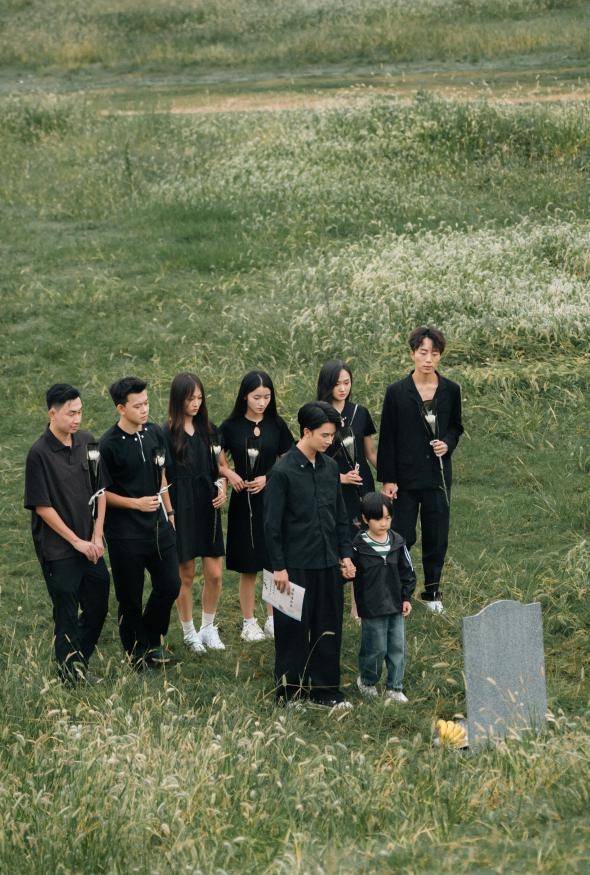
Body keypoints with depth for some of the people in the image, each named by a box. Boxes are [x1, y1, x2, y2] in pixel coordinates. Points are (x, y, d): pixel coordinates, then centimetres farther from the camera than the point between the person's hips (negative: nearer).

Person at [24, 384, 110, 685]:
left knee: (98, 606, 13)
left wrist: (97, 538, 0)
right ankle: (71, 674, 16)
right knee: (67, 615, 3)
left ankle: (80, 661, 31)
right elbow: (42, 506, -14)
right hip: (58, 551, -6)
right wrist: (76, 541, -11)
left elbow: (99, 492, 8)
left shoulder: (87, 442, 2)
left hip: (89, 545, 6)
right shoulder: (39, 453, -16)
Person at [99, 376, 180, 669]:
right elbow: (101, 492, -11)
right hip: (126, 533, -6)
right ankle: (138, 650, 23)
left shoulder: (154, 433, 2)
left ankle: (152, 639, 31)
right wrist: (136, 503, -21)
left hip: (158, 526, 6)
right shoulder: (109, 445, -16)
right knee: (130, 598, 6)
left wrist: (169, 513, 15)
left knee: (169, 585, 9)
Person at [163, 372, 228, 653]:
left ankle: (208, 628, 19)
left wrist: (222, 488, -1)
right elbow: (162, 477, -8)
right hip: (181, 511, -4)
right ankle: (189, 633, 18)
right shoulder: (168, 434, -8)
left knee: (214, 574, 2)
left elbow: (221, 465, 18)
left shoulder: (208, 430, 8)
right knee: (186, 575, 4)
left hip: (207, 509, 4)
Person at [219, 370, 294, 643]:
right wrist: (229, 473, -15)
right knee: (248, 567, 4)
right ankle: (248, 623, 14)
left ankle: (273, 620, 13)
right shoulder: (231, 426, -2)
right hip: (244, 501, -1)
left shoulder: (276, 425, 0)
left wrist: (268, 478, -11)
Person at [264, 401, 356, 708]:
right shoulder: (283, 472, -13)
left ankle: (325, 690, 19)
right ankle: (289, 691, 15)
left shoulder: (330, 467, 6)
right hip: (296, 565, -6)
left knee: (328, 628, 10)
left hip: (328, 563, 6)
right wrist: (278, 567, -11)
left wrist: (345, 554, 10)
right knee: (293, 630, 3)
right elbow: (272, 524, -11)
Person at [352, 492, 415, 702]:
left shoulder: (397, 542, 2)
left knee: (398, 648, 7)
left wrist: (406, 597, 7)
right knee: (376, 649, 3)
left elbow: (407, 572, 10)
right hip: (371, 608, -4)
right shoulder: (359, 546, -11)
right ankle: (367, 681, 27)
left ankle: (394, 688, 18)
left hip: (396, 606, 4)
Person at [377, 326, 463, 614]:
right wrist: (387, 479, -6)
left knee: (436, 536, 9)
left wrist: (447, 443, -9)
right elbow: (387, 438, -4)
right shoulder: (397, 392, -7)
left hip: (438, 476, 2)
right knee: (401, 536, 0)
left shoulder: (450, 390, 0)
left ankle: (432, 591, 23)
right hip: (405, 477, -2)